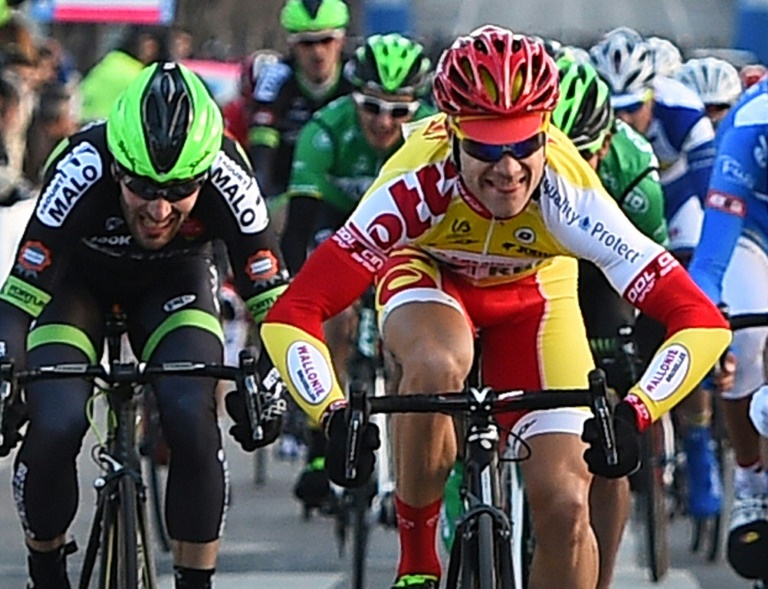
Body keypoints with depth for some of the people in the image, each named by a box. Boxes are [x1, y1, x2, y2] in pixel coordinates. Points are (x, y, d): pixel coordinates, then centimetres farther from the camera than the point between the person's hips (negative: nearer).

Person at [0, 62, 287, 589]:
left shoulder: (227, 179, -35)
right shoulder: (81, 171, -39)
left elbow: (273, 295, -28)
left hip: (173, 280, 1)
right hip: (77, 278, -1)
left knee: (193, 422, -24)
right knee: (54, 427, -22)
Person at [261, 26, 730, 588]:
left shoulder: (568, 198, -37)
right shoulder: (417, 186, -39)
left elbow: (702, 321, -39)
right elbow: (289, 316, -42)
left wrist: (634, 412, -53)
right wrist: (335, 415, -56)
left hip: (531, 292, 1)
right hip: (427, 275, -1)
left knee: (564, 504, -11)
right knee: (438, 366, -36)